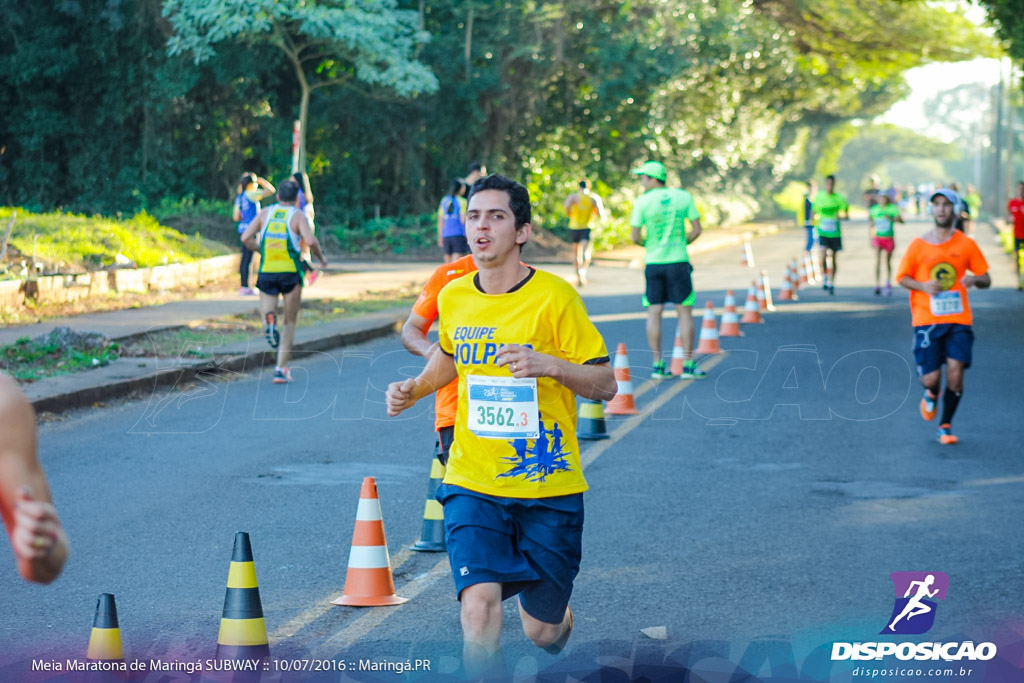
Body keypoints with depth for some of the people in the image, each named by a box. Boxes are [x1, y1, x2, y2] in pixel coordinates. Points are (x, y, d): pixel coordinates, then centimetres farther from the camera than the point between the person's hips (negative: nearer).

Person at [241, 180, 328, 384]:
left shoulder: (266, 213, 10)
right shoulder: (297, 215, 1)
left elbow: (246, 238, 2)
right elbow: (310, 240, -15)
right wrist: (321, 257, 2)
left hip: (266, 272, 2)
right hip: (290, 271, -2)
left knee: (267, 310, 10)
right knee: (290, 323, 11)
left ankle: (269, 320, -29)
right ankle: (281, 369, 5)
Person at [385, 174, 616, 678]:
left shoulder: (554, 297, -10)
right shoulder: (453, 297, 3)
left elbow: (605, 384, -9)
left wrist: (549, 364, -26)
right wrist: (414, 388, 8)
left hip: (549, 489, -2)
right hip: (472, 485, 2)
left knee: (542, 630, 10)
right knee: (479, 606, -20)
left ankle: (556, 619, 46)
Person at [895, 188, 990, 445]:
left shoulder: (966, 244, 3)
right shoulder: (918, 245, 2)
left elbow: (986, 279, 9)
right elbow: (902, 277, 8)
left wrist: (975, 279, -15)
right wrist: (922, 286, -12)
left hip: (958, 319, 1)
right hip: (926, 319, 0)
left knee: (956, 373, -11)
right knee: (931, 378, -5)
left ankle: (945, 425, 10)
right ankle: (931, 394, 34)